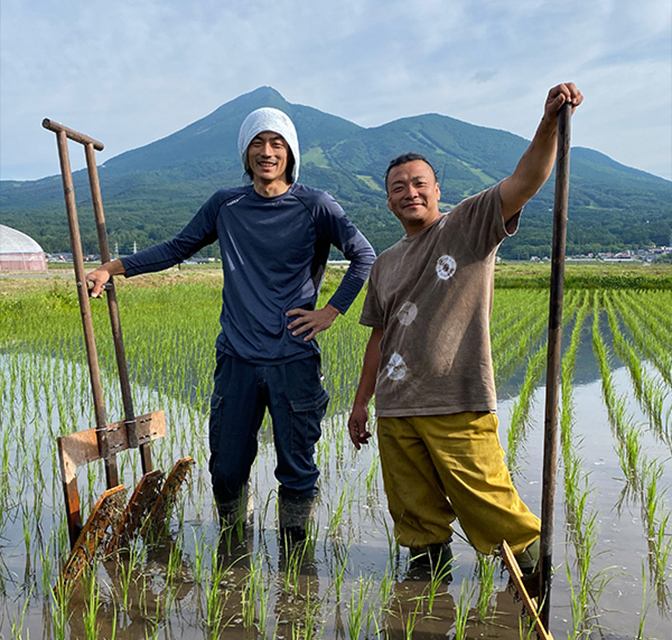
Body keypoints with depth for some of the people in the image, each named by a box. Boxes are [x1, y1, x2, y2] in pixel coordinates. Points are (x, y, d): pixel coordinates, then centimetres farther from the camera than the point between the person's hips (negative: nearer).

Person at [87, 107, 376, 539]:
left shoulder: (315, 206, 0)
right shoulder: (226, 206, 9)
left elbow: (365, 257, -1)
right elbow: (176, 249, 16)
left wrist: (332, 312, -7)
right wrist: (113, 268, 10)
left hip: (294, 360, -2)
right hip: (237, 358, 3)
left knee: (297, 470, 6)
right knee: (227, 470, 10)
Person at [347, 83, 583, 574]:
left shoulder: (471, 226, 2)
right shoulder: (385, 266, 17)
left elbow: (526, 181, -13)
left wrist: (549, 122, -29)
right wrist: (361, 401, 20)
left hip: (458, 407, -5)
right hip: (395, 410, 5)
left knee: (490, 507, -1)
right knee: (416, 516, 12)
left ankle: (535, 568, 23)